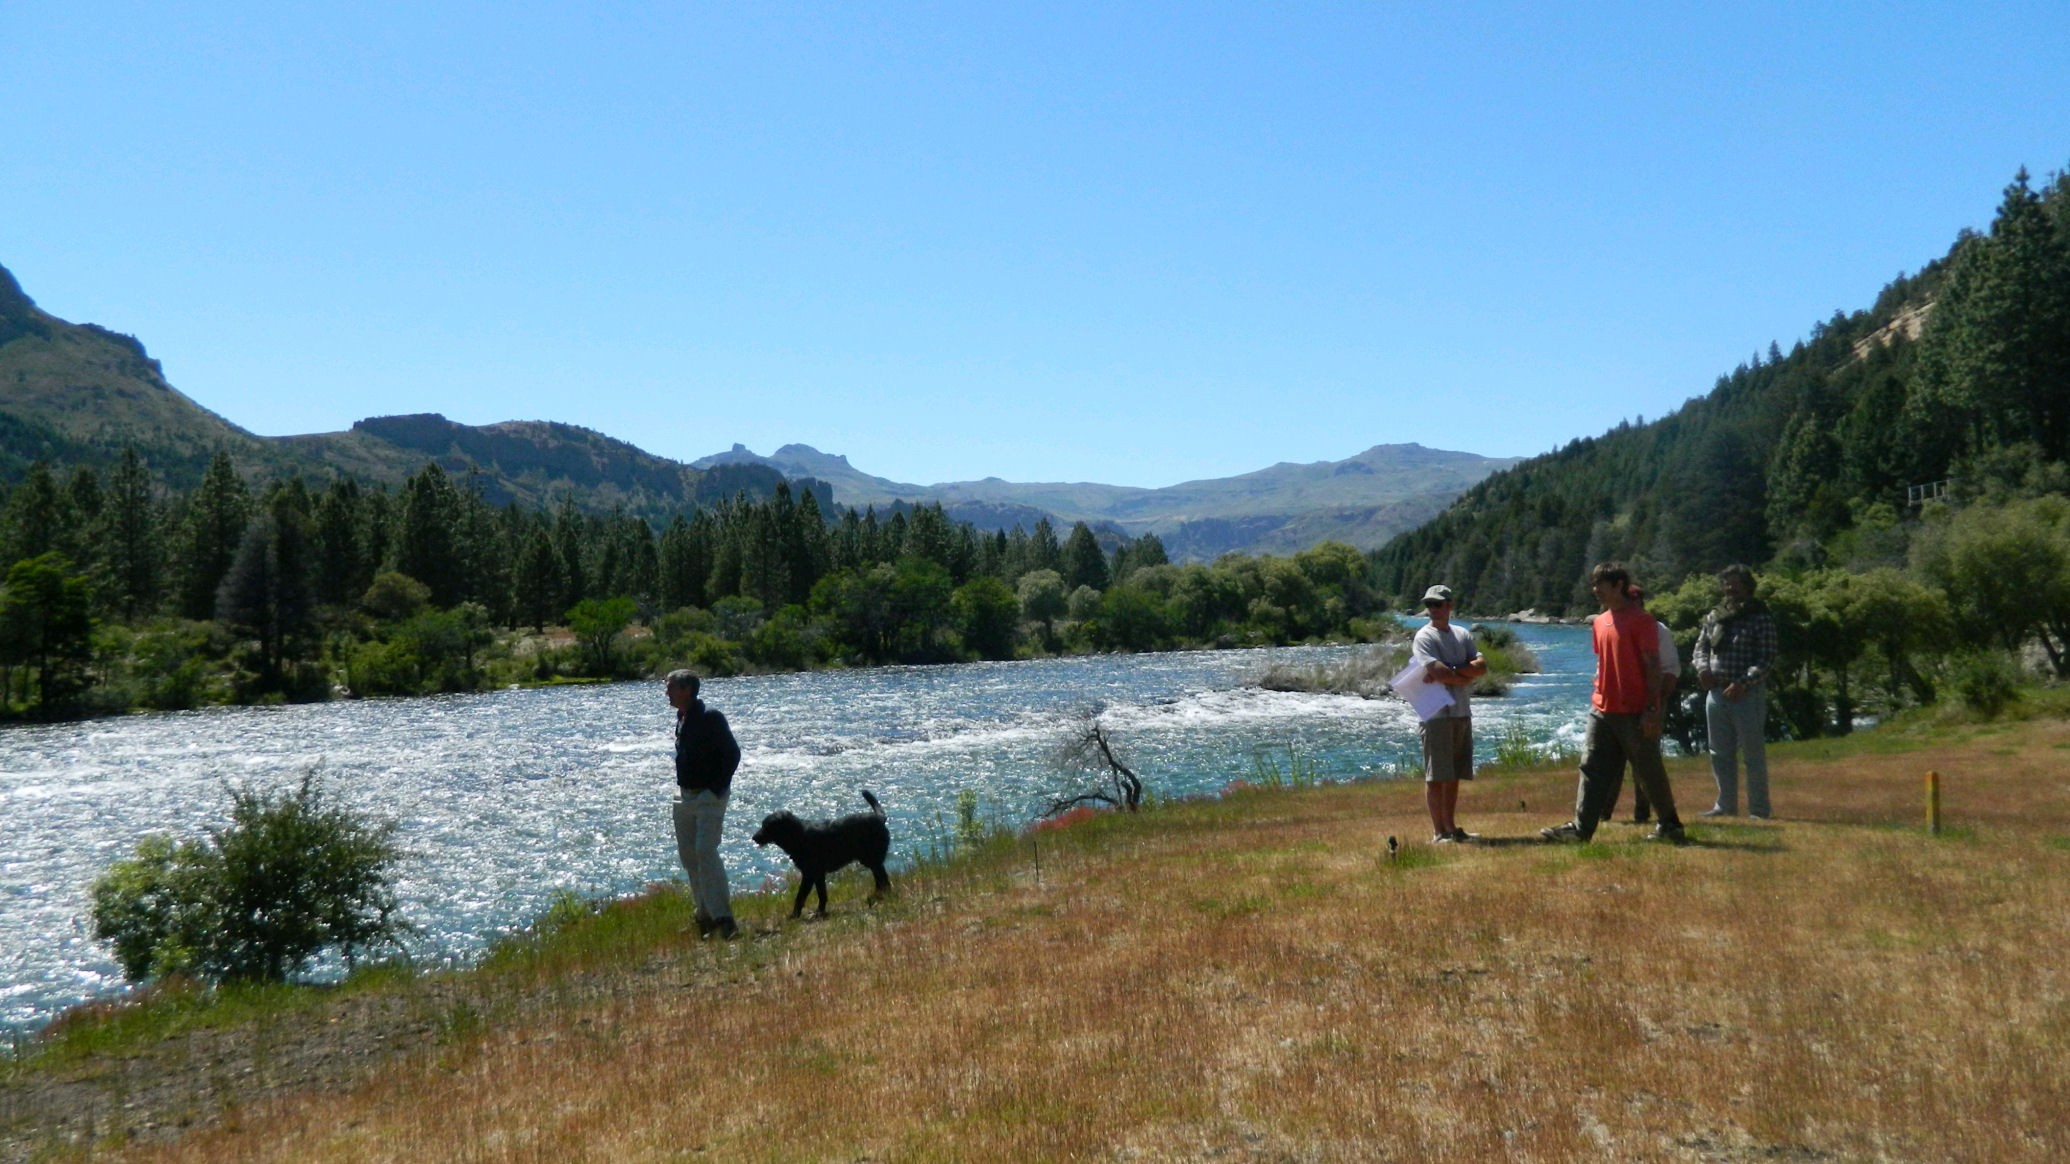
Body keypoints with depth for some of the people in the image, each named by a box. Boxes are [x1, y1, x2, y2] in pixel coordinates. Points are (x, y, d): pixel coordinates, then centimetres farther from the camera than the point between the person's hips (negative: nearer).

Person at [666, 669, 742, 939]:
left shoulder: (710, 718, -14)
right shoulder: (682, 719, 12)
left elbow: (733, 753, -15)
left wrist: (718, 788, -17)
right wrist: (682, 788, 11)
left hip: (709, 797, -9)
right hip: (685, 796, 9)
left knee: (705, 851, -18)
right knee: (688, 855, 11)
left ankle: (723, 918, -17)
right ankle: (705, 915, 22)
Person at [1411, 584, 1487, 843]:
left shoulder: (1463, 635, 14)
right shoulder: (1424, 637, -4)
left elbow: (1482, 666, 0)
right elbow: (1437, 671, -18)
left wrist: (1449, 672, -13)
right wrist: (1466, 677, -4)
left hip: (1462, 713, 6)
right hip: (1436, 713, -6)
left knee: (1454, 775, 11)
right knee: (1436, 775, -5)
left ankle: (1451, 827, 18)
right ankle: (1438, 832, -1)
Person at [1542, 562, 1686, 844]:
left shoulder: (1641, 620, -10)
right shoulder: (1599, 622, 13)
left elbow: (1653, 666, -12)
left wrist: (1651, 709, -16)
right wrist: (1598, 690, 16)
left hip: (1635, 712, -7)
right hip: (1602, 710, 7)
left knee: (1649, 770, 4)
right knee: (1592, 767, 2)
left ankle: (1669, 825, 19)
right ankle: (1581, 827, 2)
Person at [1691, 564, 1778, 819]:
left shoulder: (1761, 618, -4)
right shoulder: (1714, 617, 12)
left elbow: (1767, 659, -10)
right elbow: (1700, 648, 15)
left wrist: (1743, 683, -21)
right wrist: (1702, 668, -7)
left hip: (1748, 695, -5)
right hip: (1716, 692, 5)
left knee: (1753, 753, 0)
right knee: (1720, 753, 11)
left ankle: (1759, 810, 7)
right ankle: (1726, 805, 21)